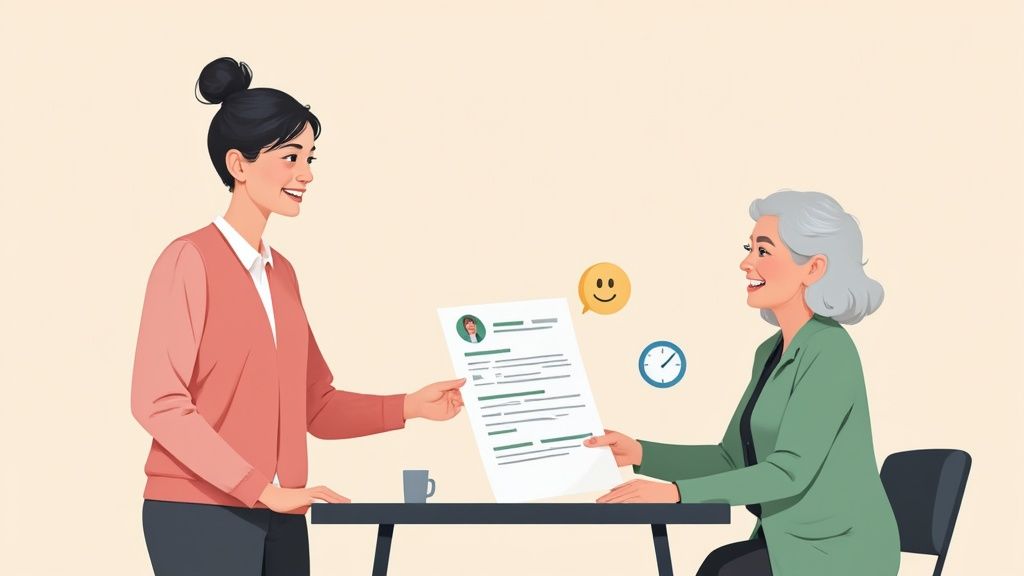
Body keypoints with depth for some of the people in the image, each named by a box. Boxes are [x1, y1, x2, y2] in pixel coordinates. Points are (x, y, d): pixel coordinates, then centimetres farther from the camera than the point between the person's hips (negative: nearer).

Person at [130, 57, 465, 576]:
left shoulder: (281, 273, 15)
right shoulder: (190, 260, -7)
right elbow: (159, 401, -14)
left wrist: (410, 406, 3)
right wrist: (263, 489, -17)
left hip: (279, 522, 7)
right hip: (200, 518, -7)